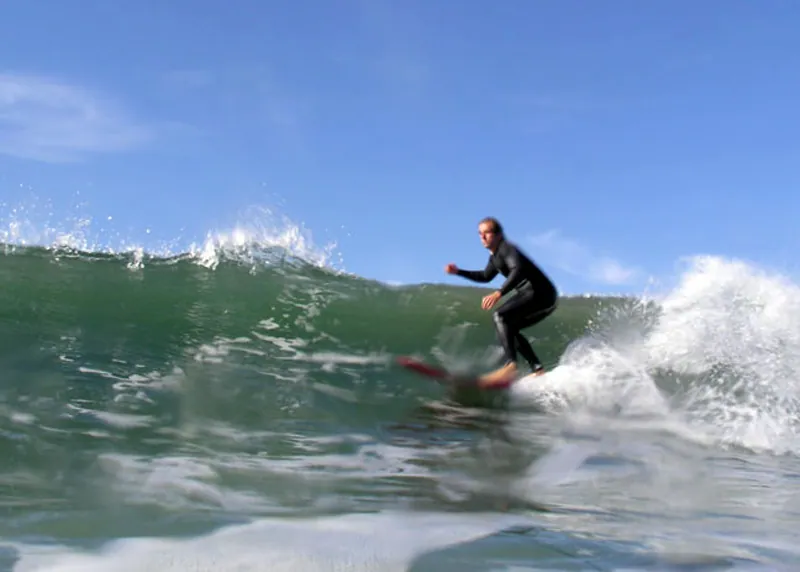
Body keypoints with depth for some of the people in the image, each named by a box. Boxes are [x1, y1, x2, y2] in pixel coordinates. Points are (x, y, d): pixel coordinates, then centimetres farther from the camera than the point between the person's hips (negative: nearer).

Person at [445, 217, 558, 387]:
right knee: (508, 329, 14)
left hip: (541, 293, -10)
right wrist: (459, 272, 26)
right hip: (539, 297, 10)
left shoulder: (507, 249, -11)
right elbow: (486, 276, 35)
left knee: (500, 316, -22)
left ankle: (510, 364, -34)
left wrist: (498, 293, -40)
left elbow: (517, 270, -29)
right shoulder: (495, 256, 19)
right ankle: (538, 369, 8)